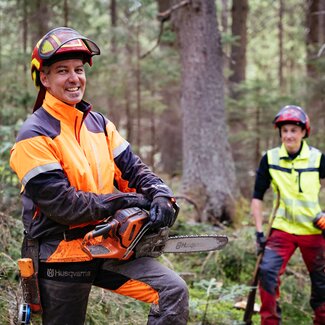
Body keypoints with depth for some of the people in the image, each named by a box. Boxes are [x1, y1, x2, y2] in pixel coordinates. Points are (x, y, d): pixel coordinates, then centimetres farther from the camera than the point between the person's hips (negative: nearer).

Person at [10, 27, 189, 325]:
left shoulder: (99, 124, 8)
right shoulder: (34, 137, -13)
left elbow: (134, 168, 6)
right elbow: (61, 204, -20)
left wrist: (160, 197, -15)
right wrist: (123, 201, -16)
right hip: (62, 255, -5)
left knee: (174, 291, -9)